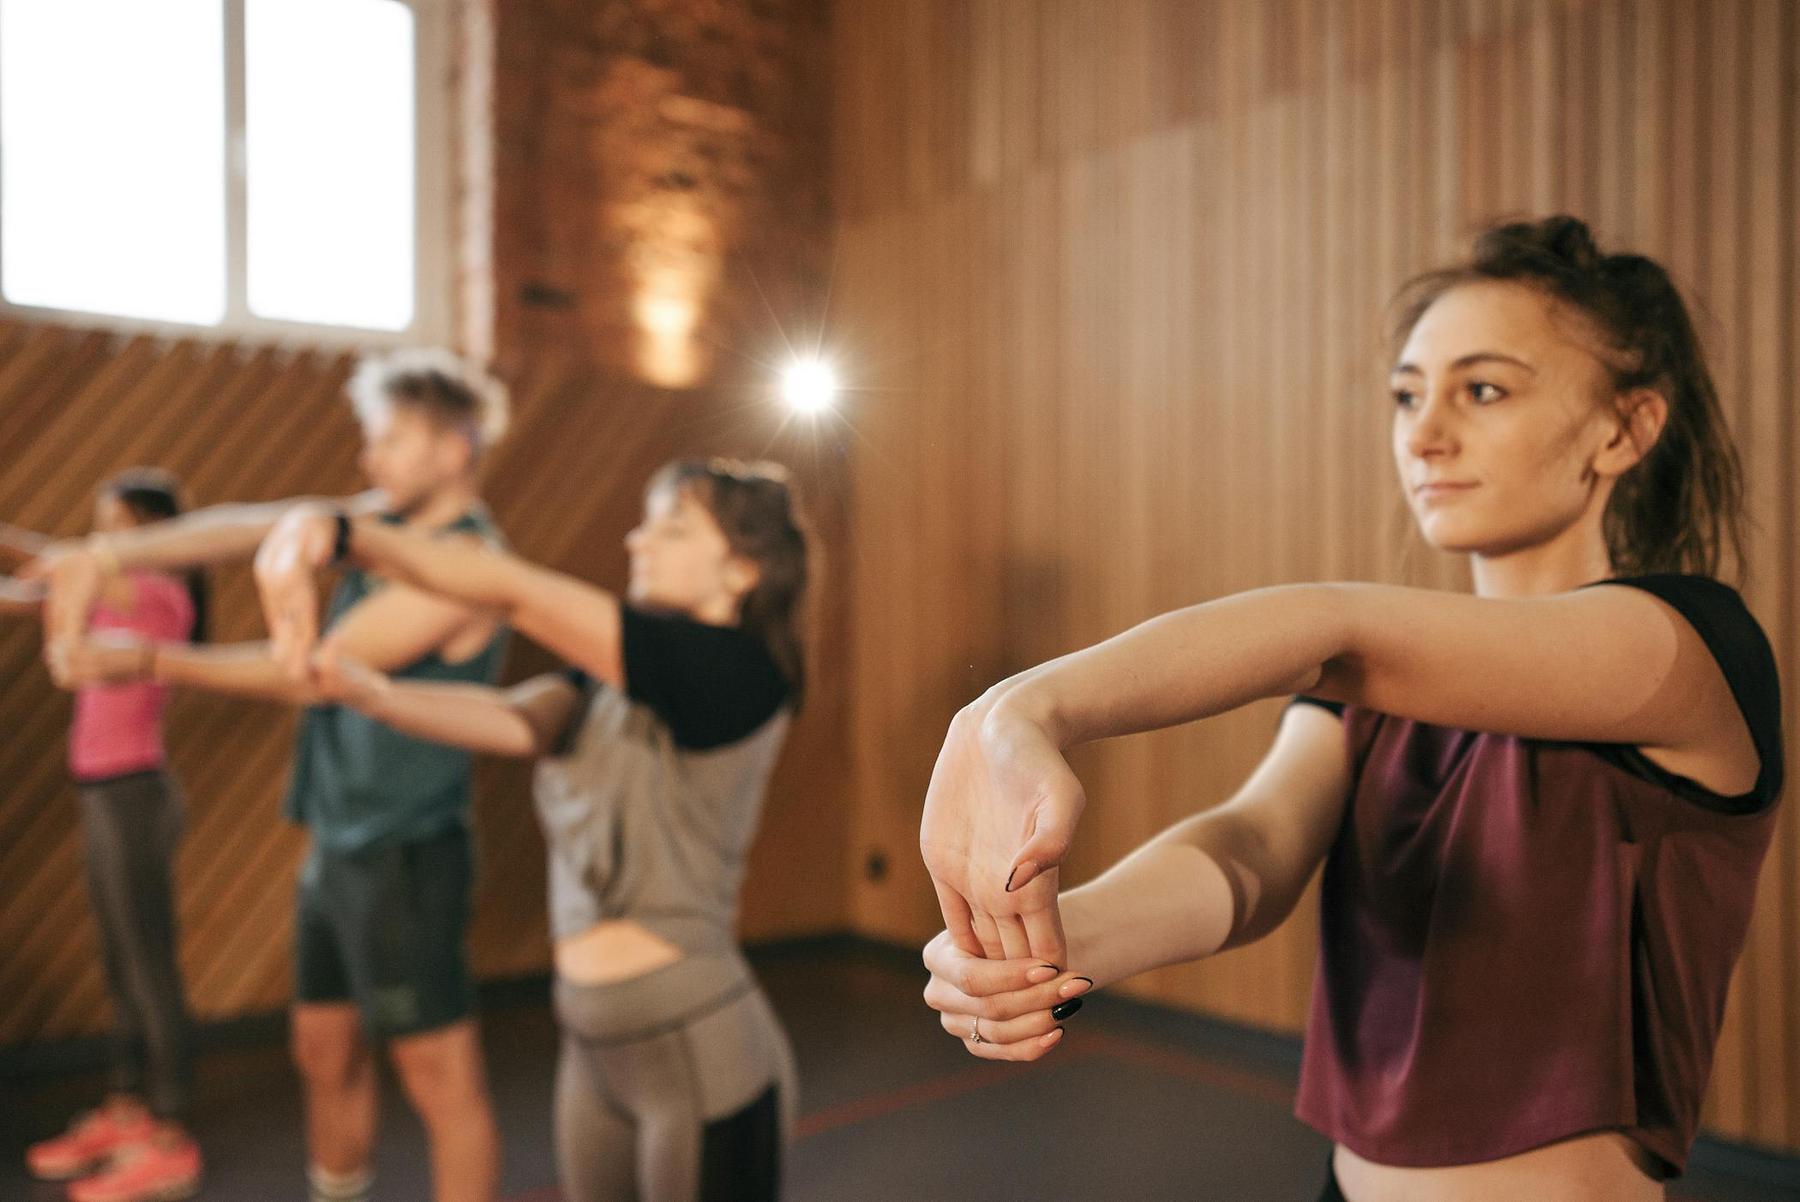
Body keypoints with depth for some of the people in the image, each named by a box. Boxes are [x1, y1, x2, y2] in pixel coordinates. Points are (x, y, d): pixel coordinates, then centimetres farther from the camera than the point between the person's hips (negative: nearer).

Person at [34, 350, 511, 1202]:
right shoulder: (384, 518, 7)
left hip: (404, 859, -9)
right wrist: (107, 556, -16)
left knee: (441, 1079, 2)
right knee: (326, 1057, 20)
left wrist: (153, 662, -11)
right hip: (336, 845, 9)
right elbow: (249, 529, -3)